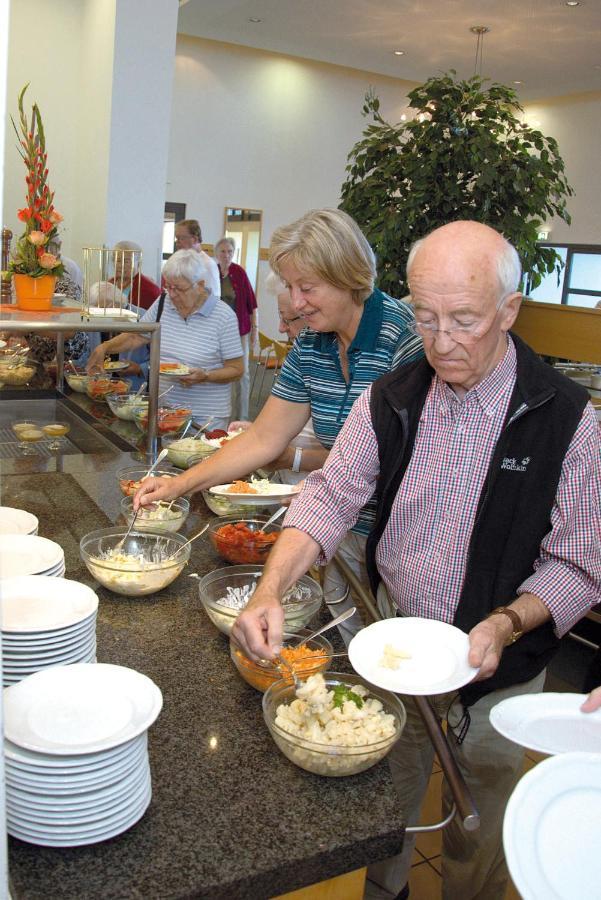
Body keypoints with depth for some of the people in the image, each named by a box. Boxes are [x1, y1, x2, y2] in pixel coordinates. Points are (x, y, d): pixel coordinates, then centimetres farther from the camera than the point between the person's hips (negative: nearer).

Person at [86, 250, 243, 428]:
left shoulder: (224, 317, -11)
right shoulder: (163, 303, 4)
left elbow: (236, 370, -9)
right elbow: (136, 337, 11)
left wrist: (205, 376, -24)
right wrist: (105, 348, -4)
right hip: (163, 406, 4)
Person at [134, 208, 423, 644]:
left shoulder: (404, 334, -20)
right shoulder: (311, 346, 2)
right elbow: (262, 441, 5)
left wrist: (298, 459, -10)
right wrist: (179, 485, -3)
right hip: (347, 530, 6)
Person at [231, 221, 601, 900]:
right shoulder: (391, 398, -7)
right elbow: (331, 497, -11)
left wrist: (507, 623, -29)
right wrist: (270, 590, -27)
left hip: (495, 671, -2)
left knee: (477, 840, 20)